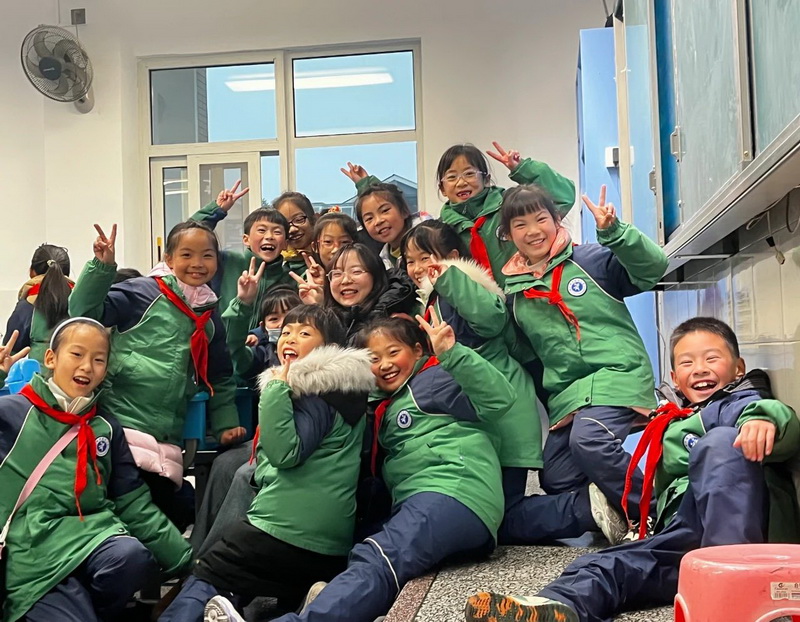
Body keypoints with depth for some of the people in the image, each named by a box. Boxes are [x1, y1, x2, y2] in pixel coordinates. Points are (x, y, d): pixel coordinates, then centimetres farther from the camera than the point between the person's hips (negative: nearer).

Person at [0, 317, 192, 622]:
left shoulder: (106, 426, 17)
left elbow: (133, 501, 15)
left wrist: (185, 560, 6)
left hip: (94, 530, 4)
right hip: (32, 543, -4)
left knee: (132, 557, -28)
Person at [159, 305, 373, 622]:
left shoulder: (320, 393, -9)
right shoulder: (332, 388, 20)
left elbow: (285, 452, -22)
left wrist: (277, 387, -17)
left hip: (285, 531, -10)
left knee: (205, 577, 1)